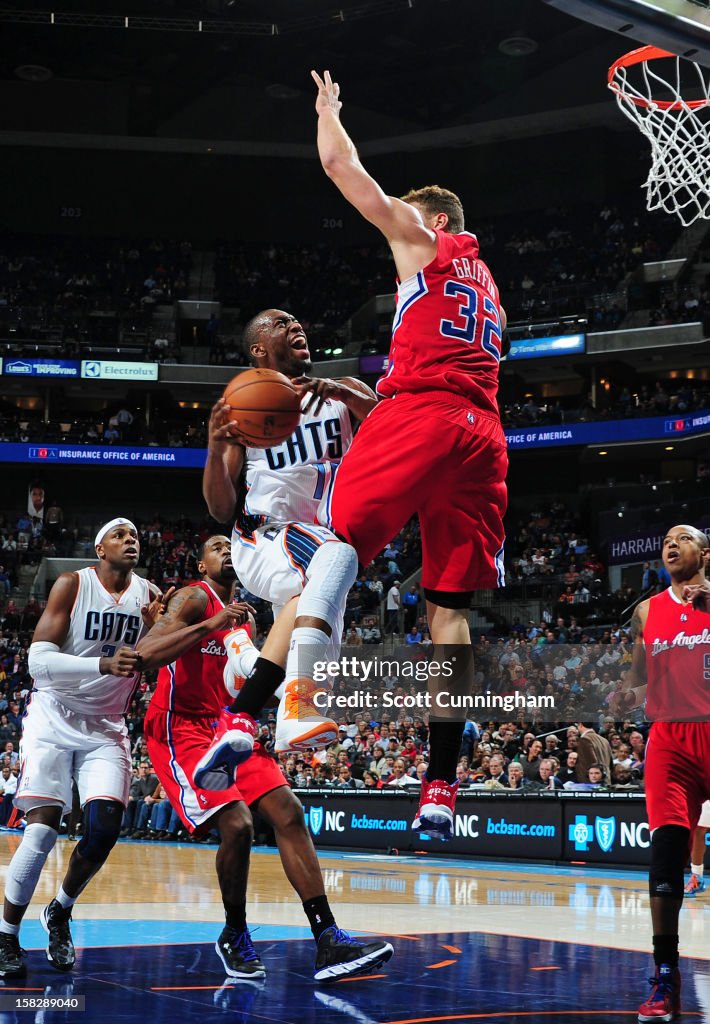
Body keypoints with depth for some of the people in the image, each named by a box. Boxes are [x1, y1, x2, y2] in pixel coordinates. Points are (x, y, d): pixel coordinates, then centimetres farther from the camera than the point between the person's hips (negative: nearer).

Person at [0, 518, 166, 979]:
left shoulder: (150, 596, 2)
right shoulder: (72, 585, -10)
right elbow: (39, 660, -20)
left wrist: (156, 629, -14)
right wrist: (104, 665, -33)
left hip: (107, 728, 4)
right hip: (55, 719, -3)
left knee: (105, 827, -11)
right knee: (43, 828, -14)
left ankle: (60, 912, 15)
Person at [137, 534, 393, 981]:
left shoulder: (242, 615, 18)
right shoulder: (195, 599, -8)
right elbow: (147, 654, -24)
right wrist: (213, 624, -29)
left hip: (229, 726, 8)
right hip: (181, 728, -8)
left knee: (289, 812, -8)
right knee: (237, 824, -23)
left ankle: (329, 939, -11)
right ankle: (234, 937, 2)